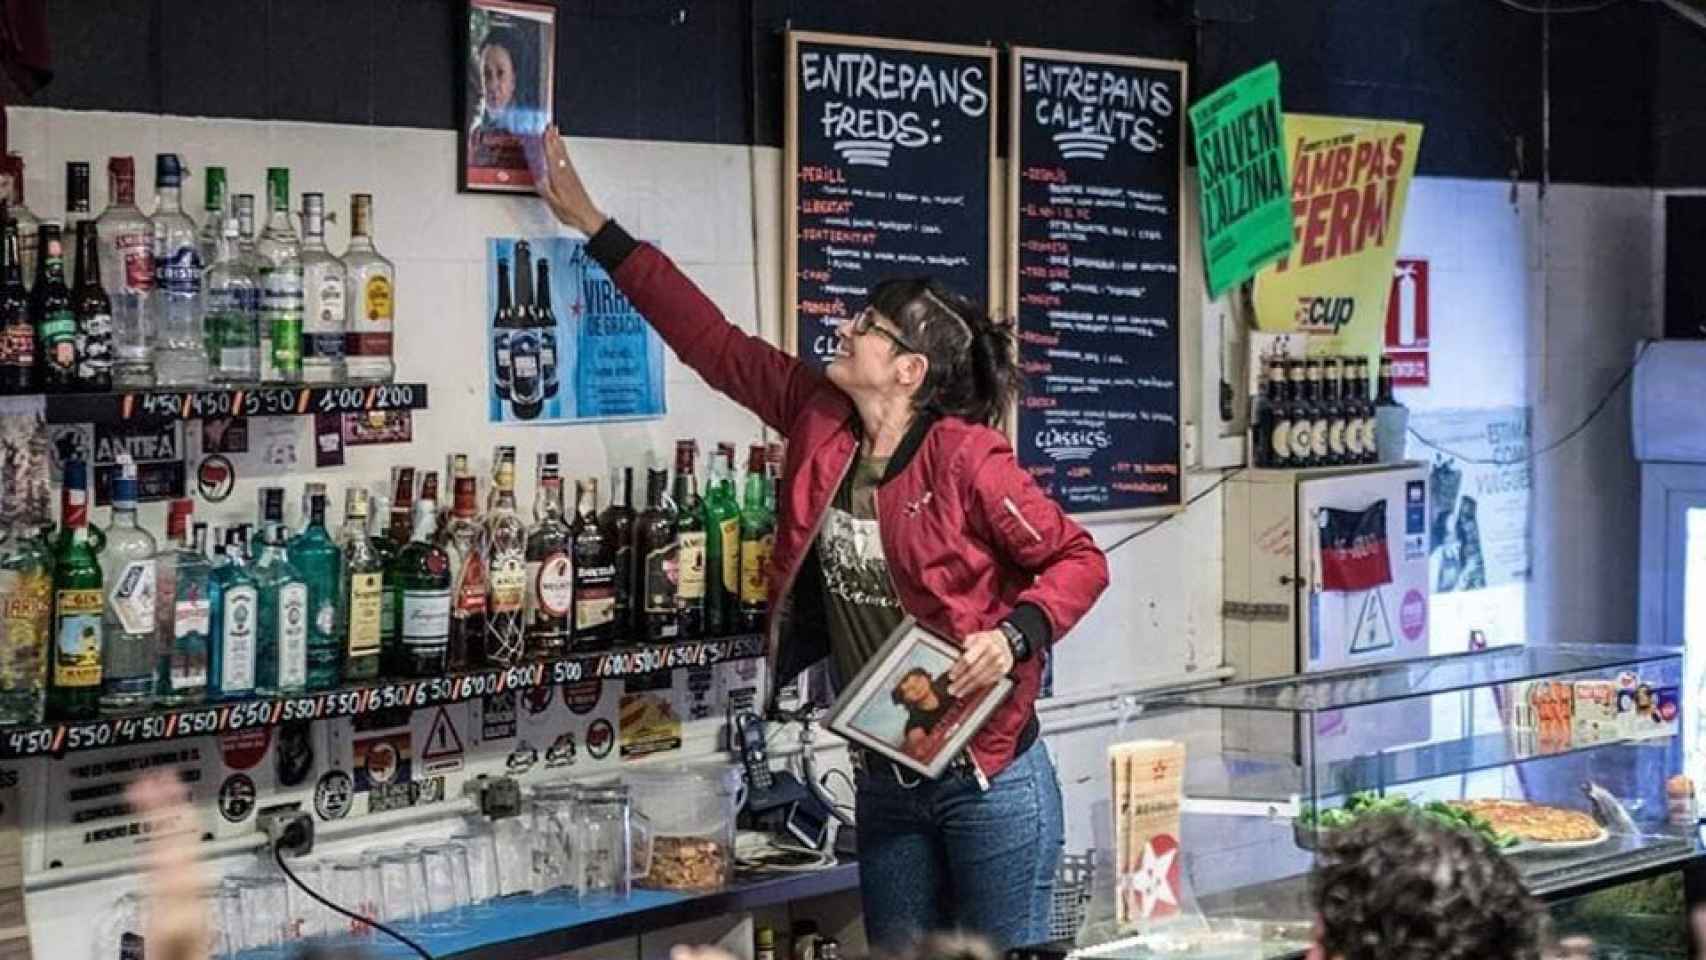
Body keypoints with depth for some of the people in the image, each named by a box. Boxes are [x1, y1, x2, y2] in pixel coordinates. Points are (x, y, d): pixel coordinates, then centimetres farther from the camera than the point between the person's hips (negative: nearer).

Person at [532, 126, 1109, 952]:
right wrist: (591, 225, 9)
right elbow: (711, 341, 7)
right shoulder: (820, 422, 1)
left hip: (989, 783, -6)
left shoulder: (964, 457, -15)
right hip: (886, 786, 6)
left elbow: (1078, 560, -9)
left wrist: (1012, 637, -26)